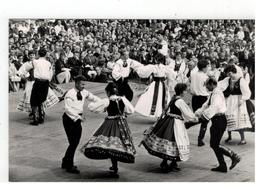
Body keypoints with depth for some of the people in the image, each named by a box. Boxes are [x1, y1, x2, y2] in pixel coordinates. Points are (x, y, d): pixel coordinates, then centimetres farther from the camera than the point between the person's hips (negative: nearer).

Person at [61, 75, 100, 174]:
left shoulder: (84, 93, 5)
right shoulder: (70, 94, -17)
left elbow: (93, 98, 18)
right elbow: (68, 109, -23)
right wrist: (78, 116, -29)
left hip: (77, 119, 8)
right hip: (69, 119, -8)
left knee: (75, 143, 13)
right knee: (73, 143, -8)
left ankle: (66, 162, 29)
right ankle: (69, 166, 3)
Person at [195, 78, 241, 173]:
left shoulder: (217, 94, -16)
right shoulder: (213, 94, 15)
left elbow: (213, 108, -28)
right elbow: (206, 105, 18)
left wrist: (203, 115, -26)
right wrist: (197, 113, 6)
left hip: (219, 120, -10)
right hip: (216, 120, 10)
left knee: (214, 144, -6)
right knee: (214, 144, 12)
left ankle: (234, 156, 3)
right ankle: (222, 166, 15)